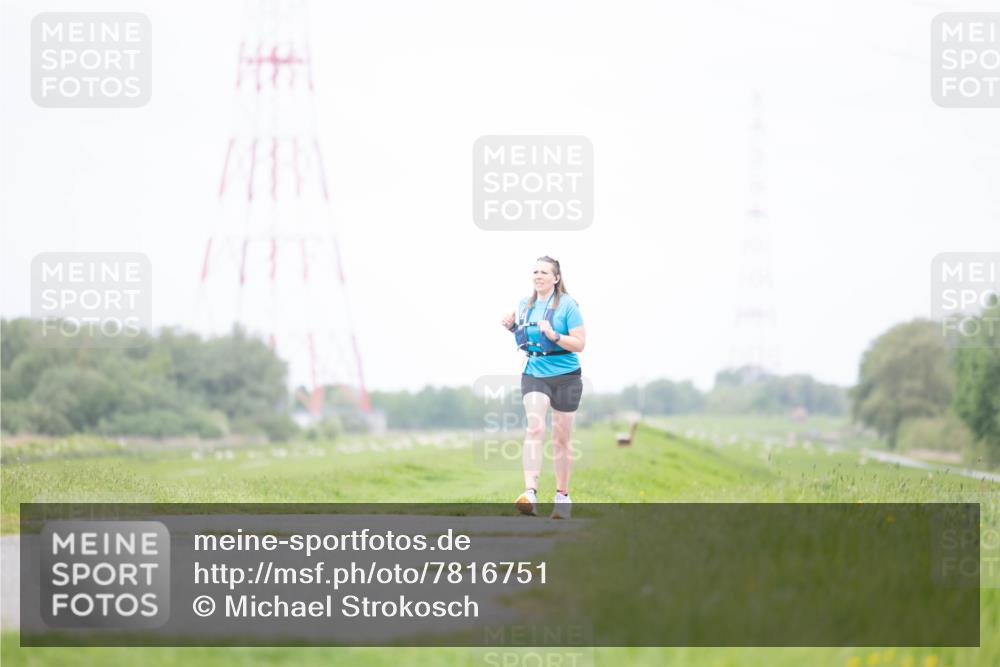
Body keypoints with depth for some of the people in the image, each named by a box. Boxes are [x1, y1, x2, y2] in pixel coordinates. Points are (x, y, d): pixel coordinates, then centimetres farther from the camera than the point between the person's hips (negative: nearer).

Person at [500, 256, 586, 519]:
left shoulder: (567, 305, -8)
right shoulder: (524, 304, 8)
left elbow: (579, 344, -11)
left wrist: (553, 335, -25)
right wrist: (512, 327, 4)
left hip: (565, 376, -3)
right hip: (534, 375, 3)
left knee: (561, 439, 6)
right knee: (534, 428, -19)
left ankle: (562, 496, 22)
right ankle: (530, 494, -29)